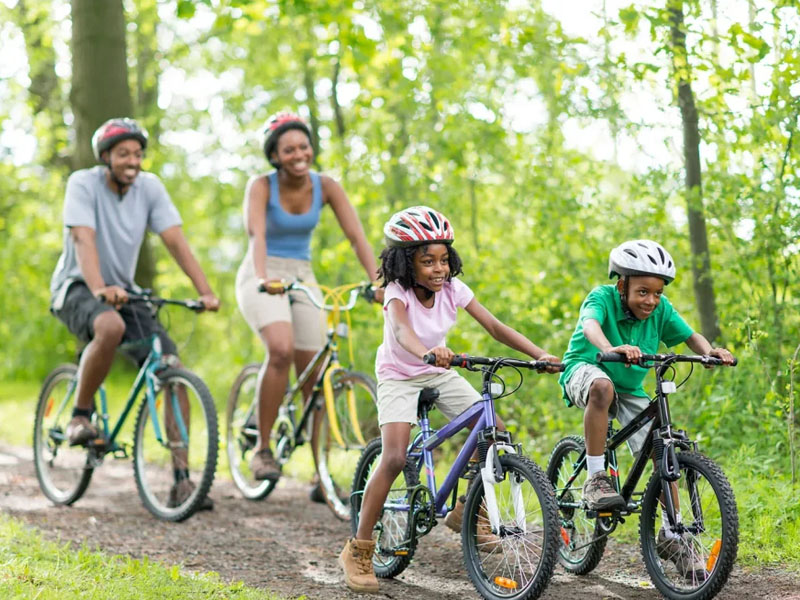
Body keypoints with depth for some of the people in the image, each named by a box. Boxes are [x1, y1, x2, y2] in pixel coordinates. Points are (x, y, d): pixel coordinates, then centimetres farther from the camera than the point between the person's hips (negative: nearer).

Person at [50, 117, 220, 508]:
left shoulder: (150, 187, -3)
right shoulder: (83, 183, -14)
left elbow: (176, 241, -10)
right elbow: (84, 241, -28)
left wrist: (205, 291, -23)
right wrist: (99, 289, -46)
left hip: (123, 290, 5)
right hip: (75, 288, -5)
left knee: (172, 370, -13)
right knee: (110, 326, -40)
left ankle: (181, 480, -10)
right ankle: (80, 416, -16)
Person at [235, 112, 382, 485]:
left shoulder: (325, 187, -4)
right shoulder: (261, 186, -13)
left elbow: (356, 235, -12)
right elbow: (256, 235, -29)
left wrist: (377, 280, -27)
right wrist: (263, 278, -48)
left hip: (303, 278, 4)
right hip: (262, 279, -4)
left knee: (315, 376, 0)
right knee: (281, 349, -31)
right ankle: (262, 449, -19)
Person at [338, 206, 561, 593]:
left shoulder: (452, 289, -14)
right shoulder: (398, 292, -26)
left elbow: (495, 327, -18)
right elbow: (401, 331, -48)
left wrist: (539, 354, -32)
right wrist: (427, 352, -70)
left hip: (439, 374, 5)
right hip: (399, 376, -5)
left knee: (495, 431, -10)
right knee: (395, 458, -22)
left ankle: (465, 511, 12)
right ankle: (357, 551, -14)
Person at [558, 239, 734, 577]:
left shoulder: (661, 309, -11)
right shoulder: (603, 297, -23)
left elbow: (691, 337, -12)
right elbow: (590, 325, -42)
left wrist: (710, 352, -36)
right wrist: (610, 349, -64)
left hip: (629, 388, 5)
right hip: (585, 371, -5)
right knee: (602, 386, -40)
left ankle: (670, 535, 4)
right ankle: (595, 479, -30)